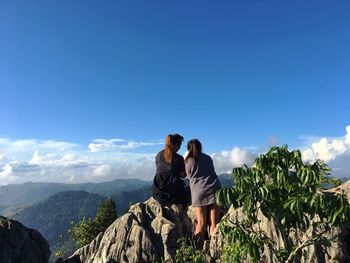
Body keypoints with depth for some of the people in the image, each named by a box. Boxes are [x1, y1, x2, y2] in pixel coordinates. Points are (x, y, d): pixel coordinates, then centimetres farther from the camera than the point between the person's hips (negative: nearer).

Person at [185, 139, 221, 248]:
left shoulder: (187, 161, 6)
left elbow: (189, 176, 16)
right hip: (214, 190, 2)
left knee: (201, 223, 2)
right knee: (214, 223, 3)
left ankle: (198, 248, 2)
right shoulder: (208, 158, 14)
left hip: (199, 192, -2)